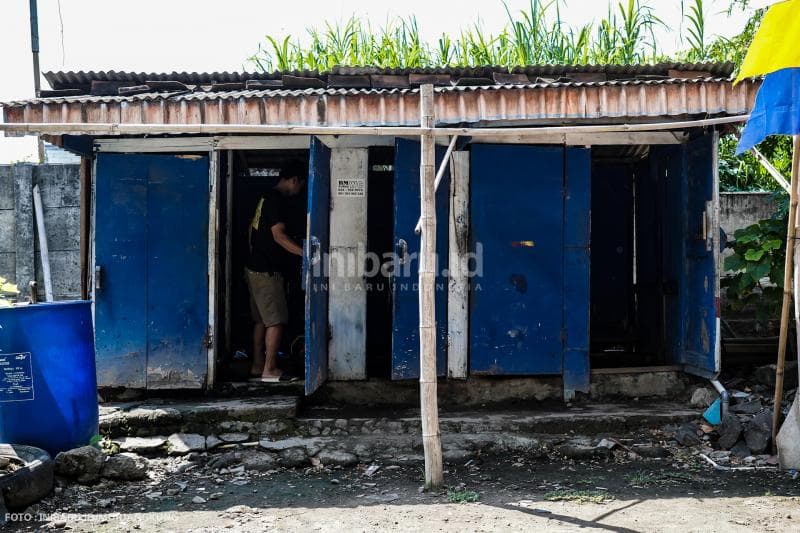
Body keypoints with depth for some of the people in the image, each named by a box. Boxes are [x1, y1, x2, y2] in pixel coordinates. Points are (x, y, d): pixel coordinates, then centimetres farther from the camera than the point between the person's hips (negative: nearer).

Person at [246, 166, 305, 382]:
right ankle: (269, 370, -3)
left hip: (255, 267, 10)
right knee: (276, 321, -6)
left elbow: (251, 230, 22)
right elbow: (278, 235, -23)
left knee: (261, 320, 13)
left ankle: (257, 367, 17)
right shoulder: (276, 200, -15)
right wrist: (304, 253, -27)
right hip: (266, 271, -10)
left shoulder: (266, 197, 15)